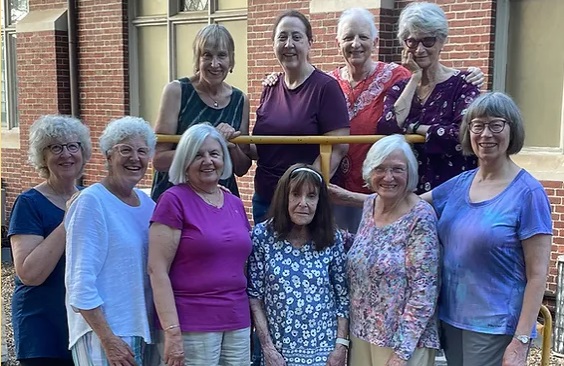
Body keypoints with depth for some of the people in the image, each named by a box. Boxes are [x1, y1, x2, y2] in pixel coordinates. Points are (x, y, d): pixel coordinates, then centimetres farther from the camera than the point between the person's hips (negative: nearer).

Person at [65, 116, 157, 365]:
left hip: (142, 327, 7)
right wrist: (108, 340, -19)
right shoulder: (91, 202, -11)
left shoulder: (147, 203, 9)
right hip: (104, 332, -7)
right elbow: (80, 281, -15)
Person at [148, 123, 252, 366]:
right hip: (192, 326, -5)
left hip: (238, 324, 6)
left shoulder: (235, 204, 11)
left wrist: (250, 323, 13)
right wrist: (171, 330, -17)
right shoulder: (174, 200, -6)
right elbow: (157, 270, -11)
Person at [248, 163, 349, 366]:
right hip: (280, 350, -1)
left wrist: (341, 346, -6)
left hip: (325, 349, 1)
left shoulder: (332, 239, -4)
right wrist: (267, 348, -10)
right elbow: (254, 295, -6)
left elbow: (343, 296, 0)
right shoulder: (263, 235, -8)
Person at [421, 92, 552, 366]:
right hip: (452, 320, 6)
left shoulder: (527, 192, -11)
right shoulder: (459, 184, 4)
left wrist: (521, 342, -16)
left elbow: (537, 274, -13)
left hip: (496, 329, -5)